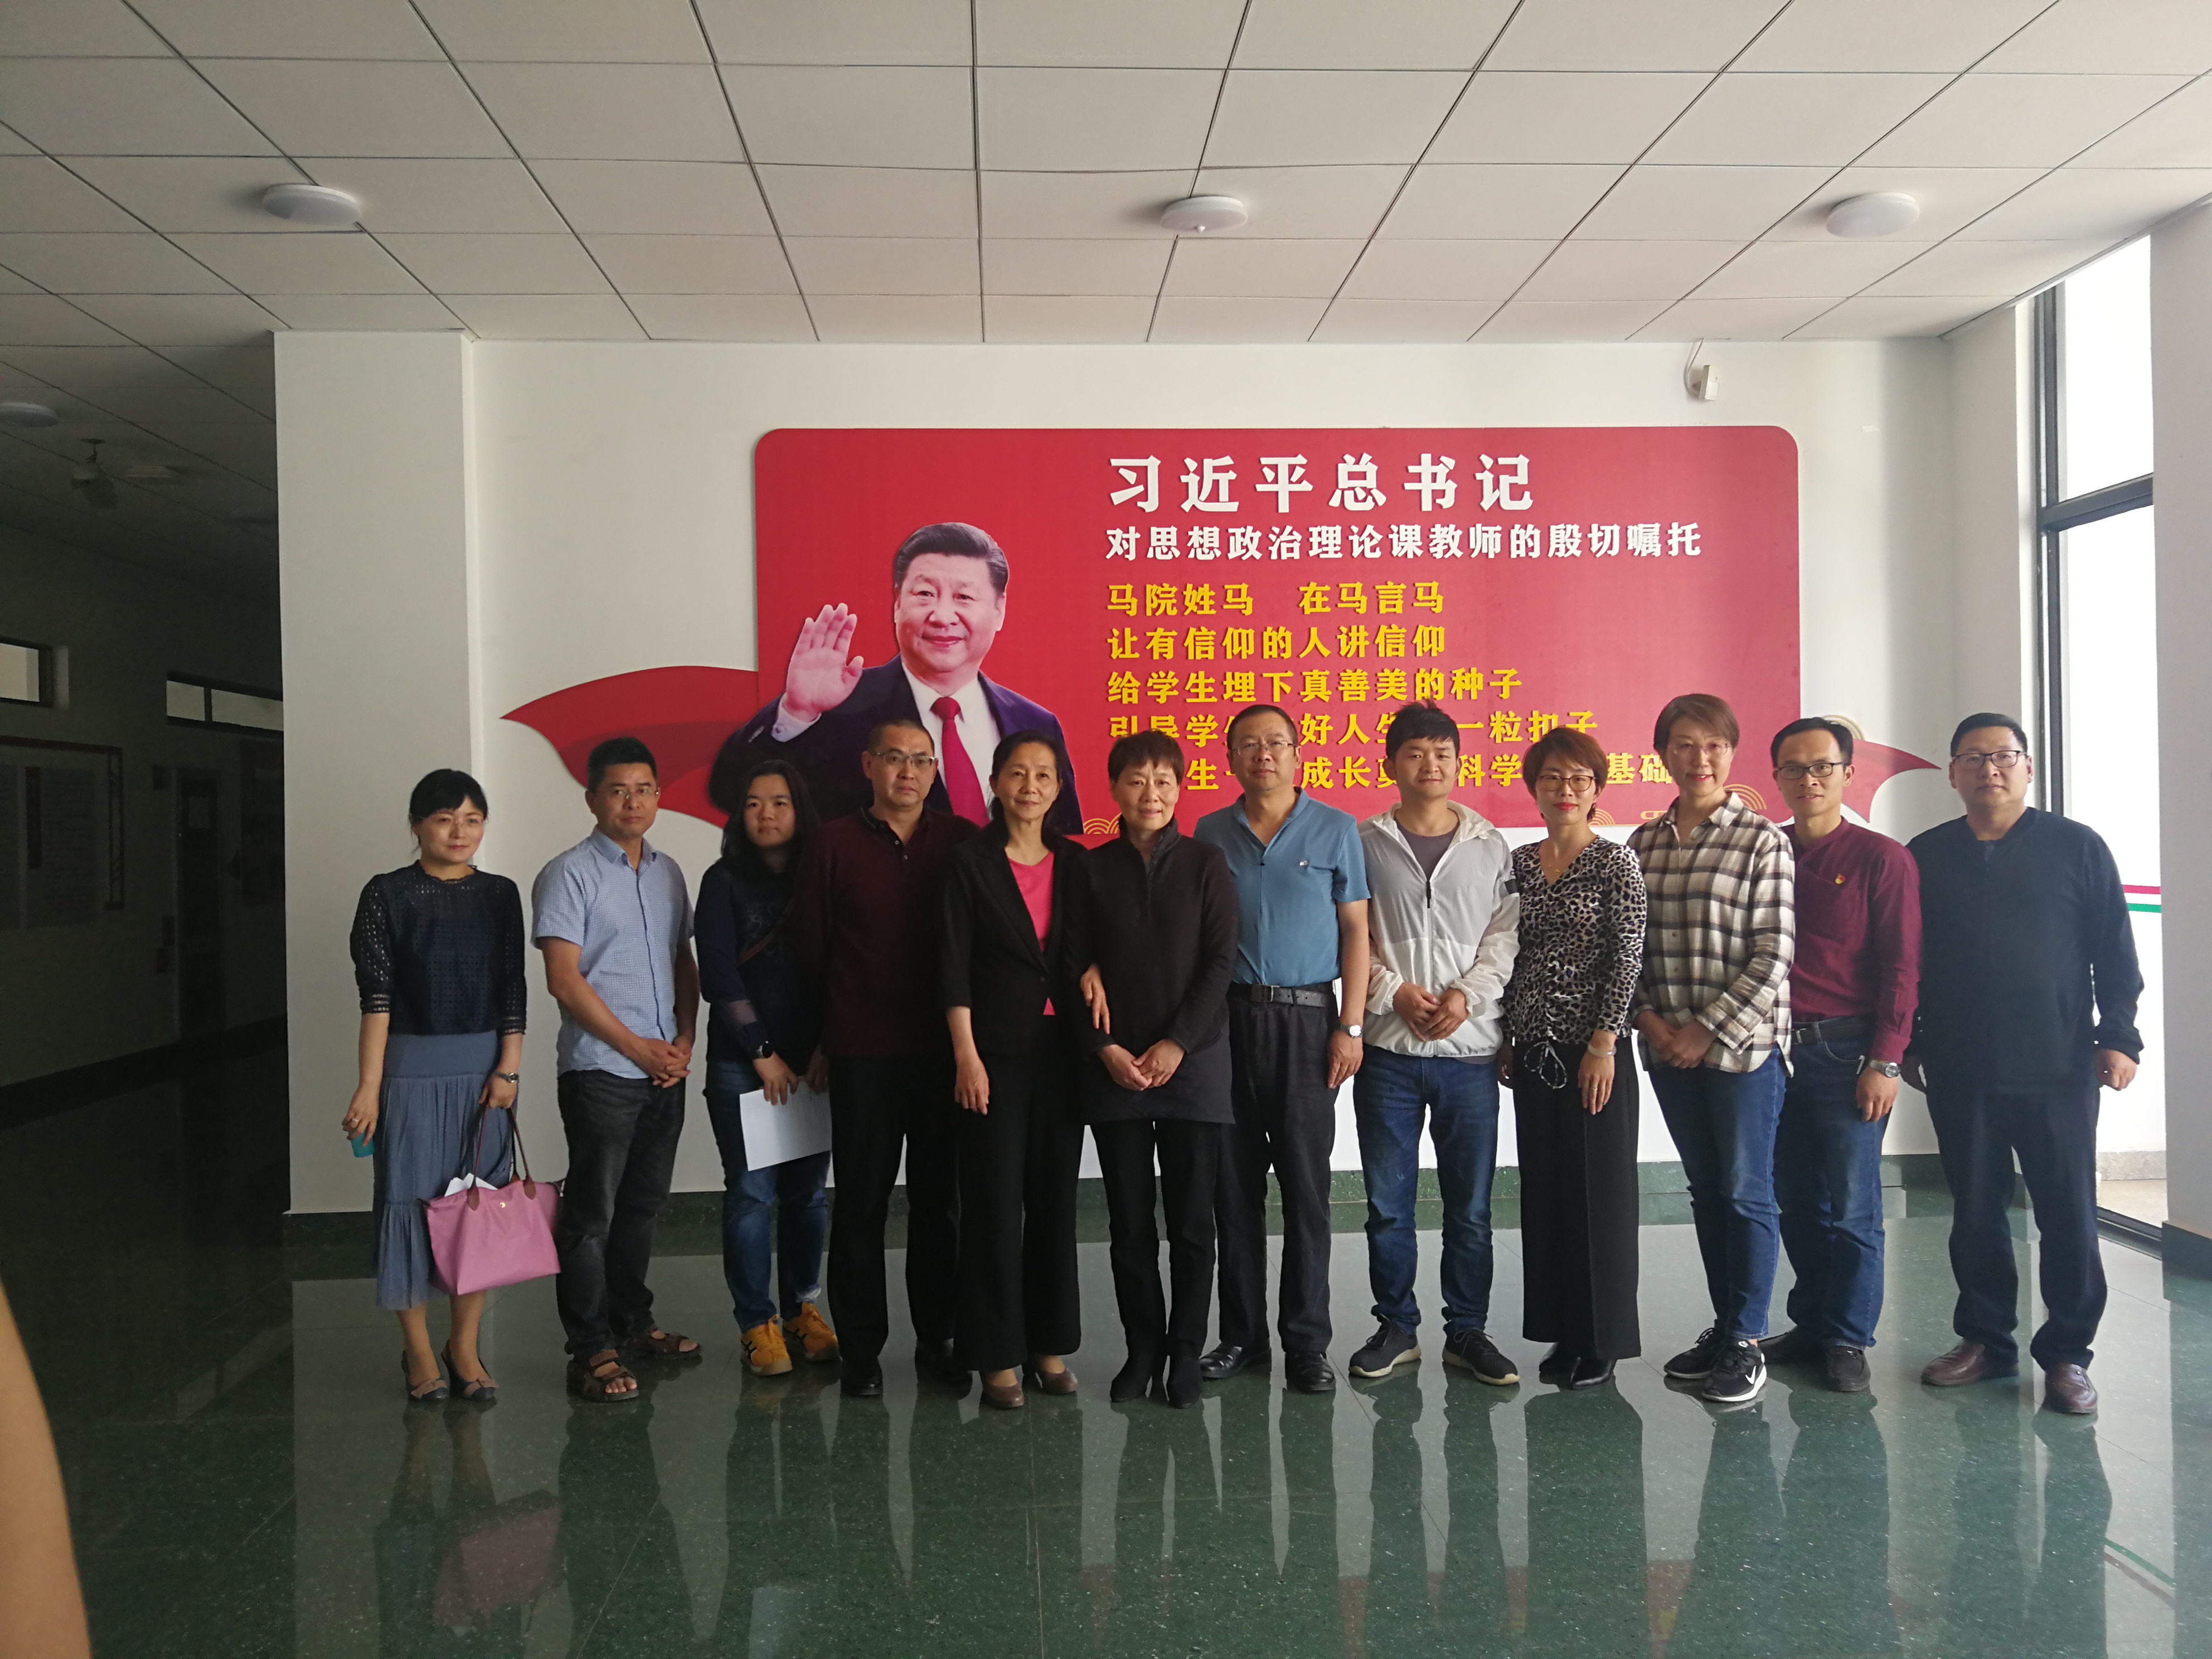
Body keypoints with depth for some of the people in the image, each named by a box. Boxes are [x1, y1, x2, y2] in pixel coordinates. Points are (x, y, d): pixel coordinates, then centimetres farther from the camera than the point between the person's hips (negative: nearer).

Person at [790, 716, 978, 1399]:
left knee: (941, 1200, 9)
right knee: (861, 1202, 5)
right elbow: (810, 944, 6)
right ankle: (861, 1349, 16)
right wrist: (829, 1032, 9)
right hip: (862, 1054, -1)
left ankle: (937, 1341, 22)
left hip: (944, 1050, 1)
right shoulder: (836, 843, 1)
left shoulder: (963, 842, 4)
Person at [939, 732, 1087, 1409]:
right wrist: (965, 1056, -11)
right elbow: (953, 965, -6)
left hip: (1061, 1050, 4)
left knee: (1056, 1199, 9)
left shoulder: (1075, 864, 8)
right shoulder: (971, 861, -2)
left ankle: (1049, 1346, 21)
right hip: (995, 1051, -4)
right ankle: (997, 1356, 10)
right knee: (995, 1203, 0)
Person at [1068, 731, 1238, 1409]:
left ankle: (1186, 1349, 16)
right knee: (1129, 1219, 6)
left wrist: (1177, 1044, -10)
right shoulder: (1092, 869, 5)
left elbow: (1220, 961, -2)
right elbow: (1074, 966, 3)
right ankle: (1143, 1347, 19)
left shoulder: (1206, 864, 2)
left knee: (1192, 1217, 3)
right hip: (1114, 1067, 1)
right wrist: (1106, 1050, -7)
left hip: (1194, 1062, -1)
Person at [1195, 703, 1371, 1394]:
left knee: (1306, 1186, 0)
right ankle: (1241, 1335, 17)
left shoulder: (1335, 829, 5)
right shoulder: (1210, 833, 10)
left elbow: (1355, 930, 4)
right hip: (1227, 1018, 2)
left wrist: (1351, 1027, -3)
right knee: (1234, 1186, 6)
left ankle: (1307, 1342, 10)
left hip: (1305, 1019, -2)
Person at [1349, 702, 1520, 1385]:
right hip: (1386, 1050, -1)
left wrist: (1468, 995, -12)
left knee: (1470, 1206, 7)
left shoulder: (1491, 848, 7)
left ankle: (1467, 1331, 20)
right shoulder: (1363, 843, 3)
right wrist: (1395, 994, -12)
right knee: (1386, 1204, 6)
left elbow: (1506, 937, 3)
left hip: (1469, 1049, 1)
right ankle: (1396, 1327, 21)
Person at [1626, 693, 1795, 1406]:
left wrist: (1712, 1029, -14)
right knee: (1705, 1189, 14)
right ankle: (1723, 1325, 26)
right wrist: (1647, 1017, -4)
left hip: (1743, 1045, -4)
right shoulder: (1643, 844, 7)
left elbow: (1774, 955, -11)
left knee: (1746, 1192, 3)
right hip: (1669, 1050, 5)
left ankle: (1747, 1341, 14)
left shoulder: (1762, 841, -7)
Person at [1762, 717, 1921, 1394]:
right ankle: (1811, 1324, 23)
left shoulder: (1882, 859, -1)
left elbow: (1901, 968, -5)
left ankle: (1848, 1339, 11)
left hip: (1846, 1052, -4)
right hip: (1774, 1050, 4)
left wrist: (1885, 1062, -10)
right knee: (1796, 1200, 11)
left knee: (1851, 1205, 0)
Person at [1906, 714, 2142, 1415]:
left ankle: (2067, 1353, 12)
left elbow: (2114, 952, 3)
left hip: (2058, 1068, -2)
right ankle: (1985, 1340, 21)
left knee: (2068, 1215, 1)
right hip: (1958, 1070, 2)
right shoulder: (1925, 857, 8)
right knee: (1975, 1212, 9)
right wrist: (1908, 1042, 10)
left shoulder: (2077, 847, 3)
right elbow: (1905, 960, 12)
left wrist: (2117, 1036, -4)